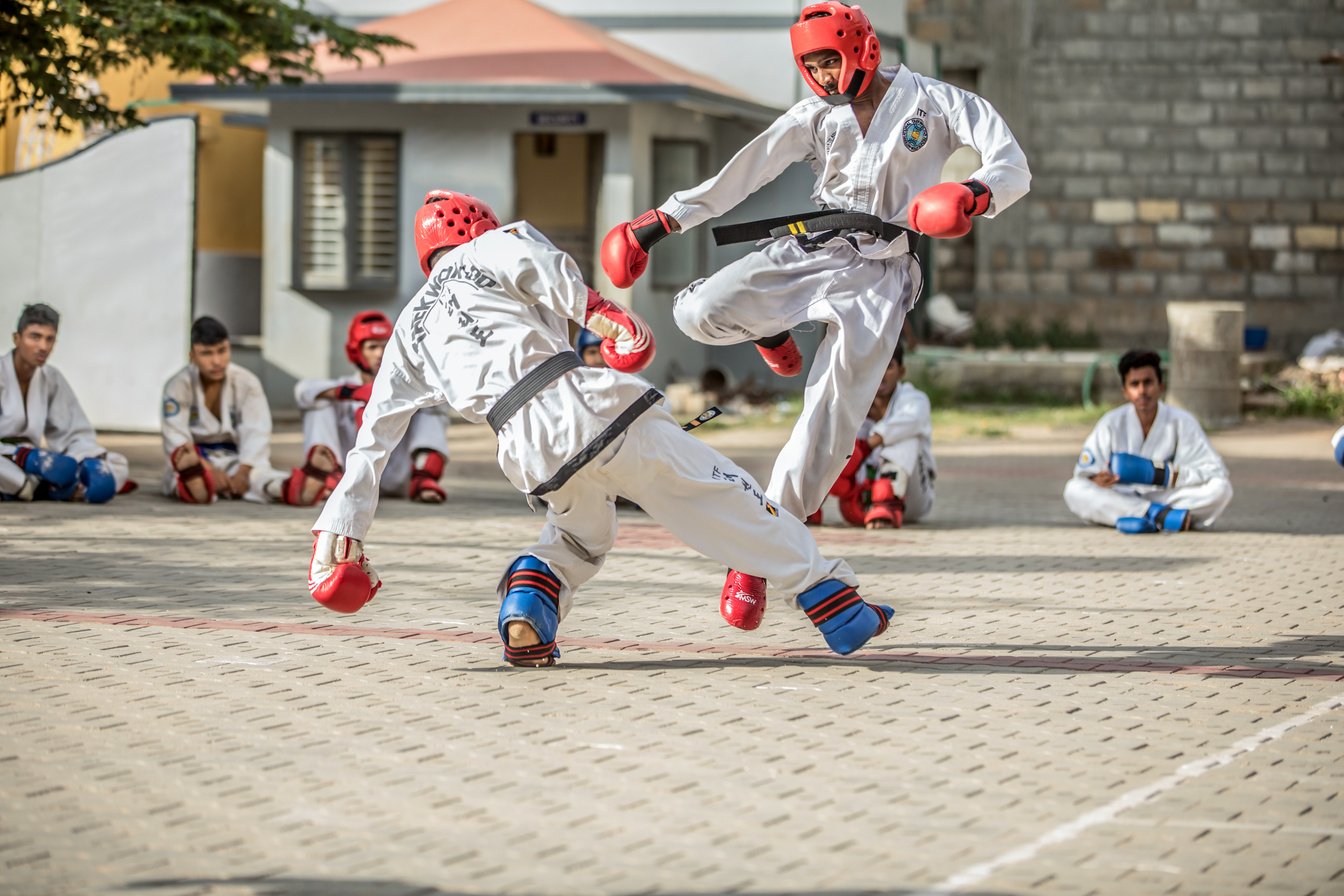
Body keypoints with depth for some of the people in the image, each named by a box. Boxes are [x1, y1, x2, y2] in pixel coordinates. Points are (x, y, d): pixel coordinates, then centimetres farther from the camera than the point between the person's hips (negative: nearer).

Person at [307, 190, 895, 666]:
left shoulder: (409, 332, 29)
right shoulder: (489, 248, 21)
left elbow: (372, 438, 26)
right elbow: (536, 261, -4)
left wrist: (339, 534, 25)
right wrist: (597, 311, -8)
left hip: (527, 454, 4)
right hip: (584, 401, -3)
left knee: (579, 537, 31)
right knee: (720, 498, 5)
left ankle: (526, 608, 4)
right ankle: (835, 604, 3)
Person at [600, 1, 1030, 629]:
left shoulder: (933, 103, 1)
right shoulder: (815, 117, 11)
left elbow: (1013, 169, -7)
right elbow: (742, 175, 7)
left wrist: (976, 194, -30)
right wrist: (660, 221, 0)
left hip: (879, 274, -3)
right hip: (806, 249, 3)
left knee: (831, 419, -14)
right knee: (700, 313, -22)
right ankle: (773, 332, 13)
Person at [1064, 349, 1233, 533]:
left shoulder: (1182, 422, -5)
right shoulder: (1111, 423, -2)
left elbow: (1215, 471, -11)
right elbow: (1084, 472, -3)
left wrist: (1160, 475, -22)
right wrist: (1099, 480, -29)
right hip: (1120, 500, 1)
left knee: (1221, 488, -24)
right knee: (1074, 490, -27)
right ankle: (1163, 516, -34)